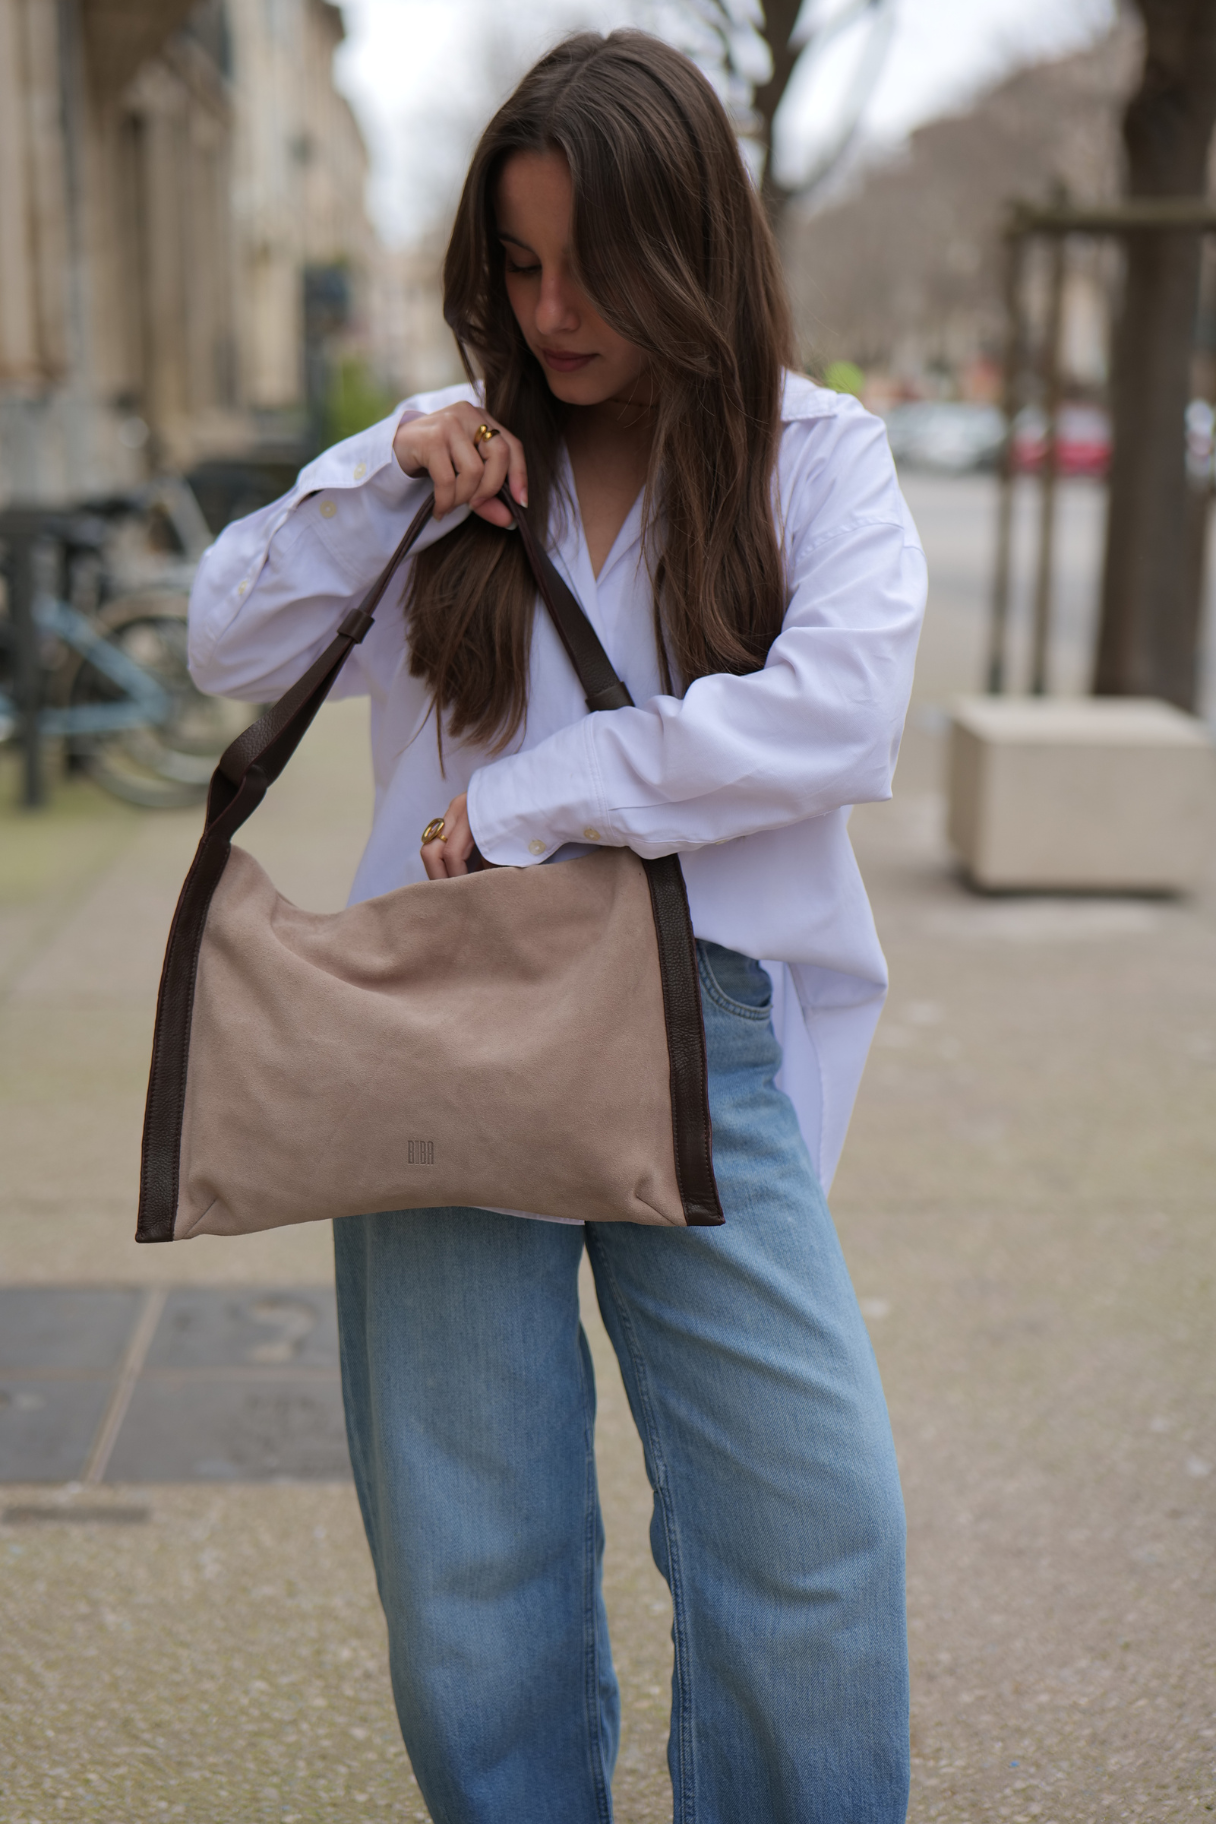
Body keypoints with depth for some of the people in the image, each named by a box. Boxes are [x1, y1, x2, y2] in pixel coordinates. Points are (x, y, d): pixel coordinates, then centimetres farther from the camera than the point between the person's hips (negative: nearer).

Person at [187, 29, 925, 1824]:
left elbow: (840, 707, -13)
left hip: (703, 1023, -2)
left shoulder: (816, 455, 4)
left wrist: (534, 800, -12)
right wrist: (379, 474, -4)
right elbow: (230, 649, 11)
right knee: (470, 1550, 8)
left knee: (815, 1524, -5)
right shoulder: (461, 454, 12)